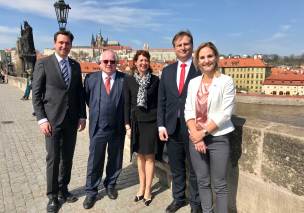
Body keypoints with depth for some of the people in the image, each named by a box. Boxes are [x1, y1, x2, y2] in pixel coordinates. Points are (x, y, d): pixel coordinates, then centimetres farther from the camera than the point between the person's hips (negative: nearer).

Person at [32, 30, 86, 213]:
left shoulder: (76, 65, 10)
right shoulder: (43, 64, -2)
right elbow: (36, 94, -4)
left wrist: (82, 116, 5)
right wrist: (42, 119, -11)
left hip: (72, 120, 4)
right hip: (52, 120, -4)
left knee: (68, 158, 12)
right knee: (53, 159, 3)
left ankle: (63, 190, 29)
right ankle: (52, 196, 20)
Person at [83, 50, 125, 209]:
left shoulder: (124, 79, -6)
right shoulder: (91, 78, -2)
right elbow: (87, 99, 10)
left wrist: (126, 120, -1)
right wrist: (96, 112, 8)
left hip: (118, 128, 1)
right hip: (97, 127, 0)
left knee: (115, 160, 16)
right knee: (94, 161, 10)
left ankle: (110, 185, 39)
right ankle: (91, 192, 27)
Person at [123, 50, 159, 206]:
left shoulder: (155, 80, -1)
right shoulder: (129, 80, 2)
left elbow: (160, 102, 1)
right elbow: (126, 104, 2)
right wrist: (127, 124, -2)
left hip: (151, 122, -1)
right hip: (136, 122, 2)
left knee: (149, 157, 5)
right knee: (140, 156, 12)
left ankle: (147, 190, 18)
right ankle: (141, 187, 26)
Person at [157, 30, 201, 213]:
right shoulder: (167, 71, 10)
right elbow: (161, 101, 9)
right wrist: (161, 125, 3)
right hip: (172, 128, 4)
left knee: (195, 169, 12)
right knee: (176, 168, 17)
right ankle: (178, 198, 37)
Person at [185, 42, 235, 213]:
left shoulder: (226, 81, -5)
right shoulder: (193, 83, 8)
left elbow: (225, 113, -11)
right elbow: (188, 110, 4)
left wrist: (203, 132, -13)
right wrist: (196, 135, -9)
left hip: (218, 138, -4)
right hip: (196, 138, 4)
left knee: (220, 184, 6)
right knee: (203, 182, 15)